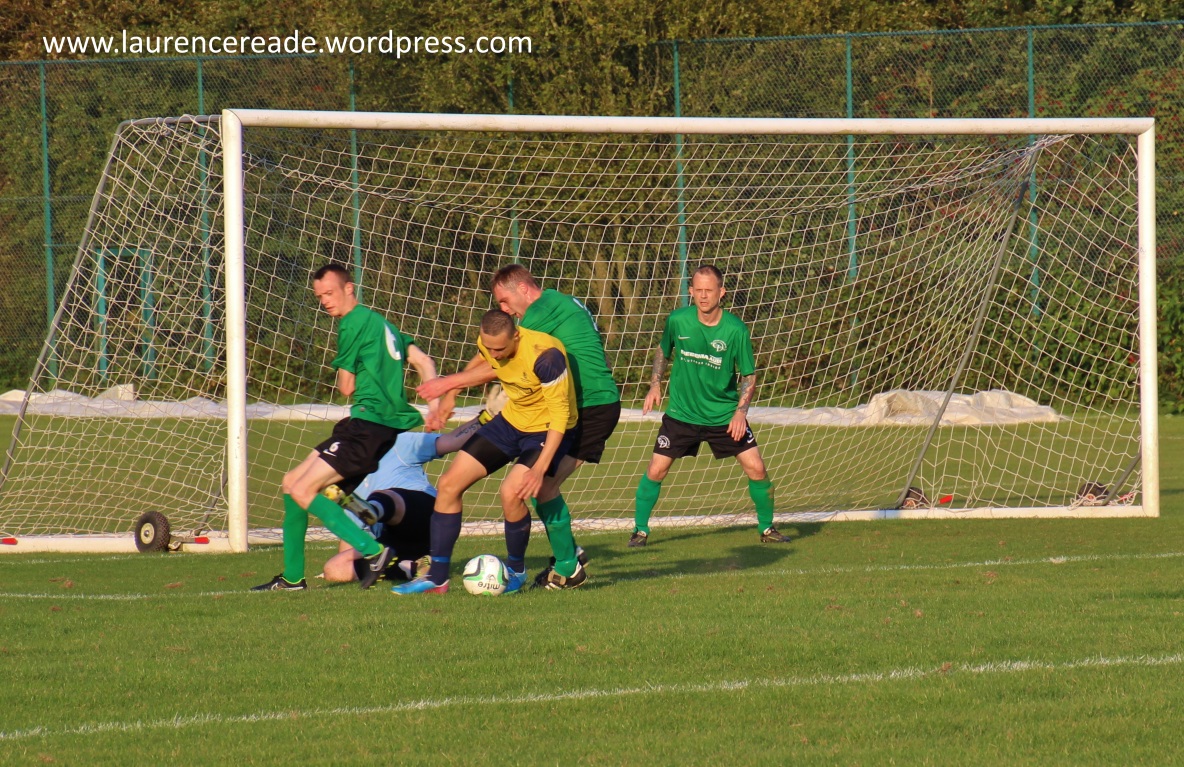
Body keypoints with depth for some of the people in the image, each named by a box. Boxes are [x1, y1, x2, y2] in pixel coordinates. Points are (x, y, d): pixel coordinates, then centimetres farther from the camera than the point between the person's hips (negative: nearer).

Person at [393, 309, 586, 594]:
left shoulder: (544, 355, -31)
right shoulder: (488, 345, -10)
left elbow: (560, 412, -27)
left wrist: (540, 467, -31)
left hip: (547, 429, -7)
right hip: (511, 419, 7)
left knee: (511, 493, -27)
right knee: (449, 484, -2)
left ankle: (516, 572, 1)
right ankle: (437, 578, 6)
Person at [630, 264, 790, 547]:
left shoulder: (735, 329, -14)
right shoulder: (677, 320, -10)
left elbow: (748, 375, -4)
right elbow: (663, 351, 12)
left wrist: (740, 412, -15)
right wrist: (655, 385, 3)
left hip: (725, 415, 0)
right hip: (682, 414, 0)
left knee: (756, 469, -6)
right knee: (655, 471, -7)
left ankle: (767, 528, 16)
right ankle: (640, 530, 12)